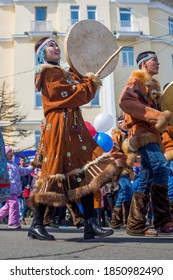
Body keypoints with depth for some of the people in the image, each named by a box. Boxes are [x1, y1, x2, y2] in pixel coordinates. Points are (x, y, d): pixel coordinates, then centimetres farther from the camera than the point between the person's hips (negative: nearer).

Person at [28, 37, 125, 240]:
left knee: (87, 172, 0)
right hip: (60, 128, -9)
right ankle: (37, 225, 5)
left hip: (73, 127, 9)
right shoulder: (50, 73, -6)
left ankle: (90, 224, 0)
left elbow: (80, 91, 21)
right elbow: (77, 96, -13)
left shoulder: (61, 73, 24)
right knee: (56, 173, -7)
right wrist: (91, 82, 2)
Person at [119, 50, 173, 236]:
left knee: (147, 180, 5)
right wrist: (153, 115, -23)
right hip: (142, 132, -9)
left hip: (152, 133, 9)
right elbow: (125, 101, -18)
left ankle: (135, 225, 8)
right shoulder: (136, 80, 0)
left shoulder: (153, 84, 28)